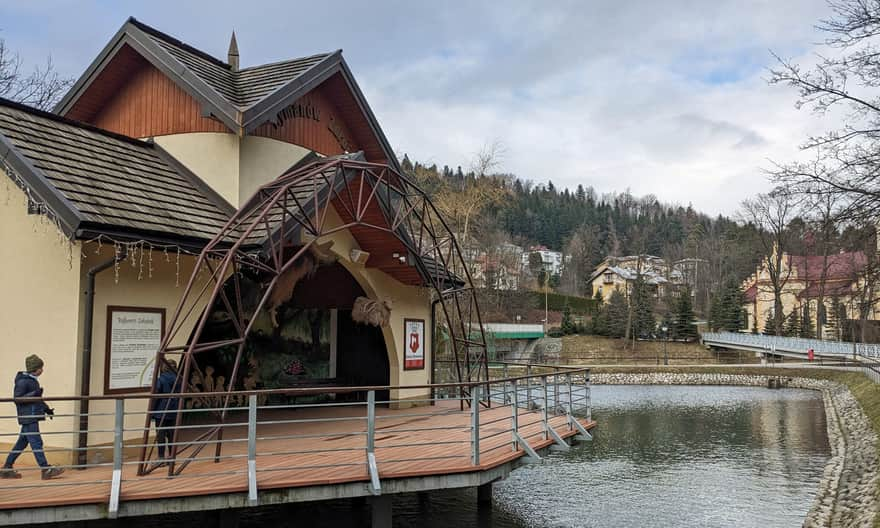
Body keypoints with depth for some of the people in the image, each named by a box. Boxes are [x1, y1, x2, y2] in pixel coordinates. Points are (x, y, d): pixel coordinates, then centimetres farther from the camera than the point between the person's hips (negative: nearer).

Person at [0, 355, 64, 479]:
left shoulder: (33, 380, 17)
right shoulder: (22, 381, -13)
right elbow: (17, 398, -18)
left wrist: (46, 409, 19)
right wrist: (34, 394, -27)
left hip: (33, 417, 10)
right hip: (28, 417, -10)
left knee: (22, 443, 14)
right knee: (36, 443, -8)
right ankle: (46, 470, -7)